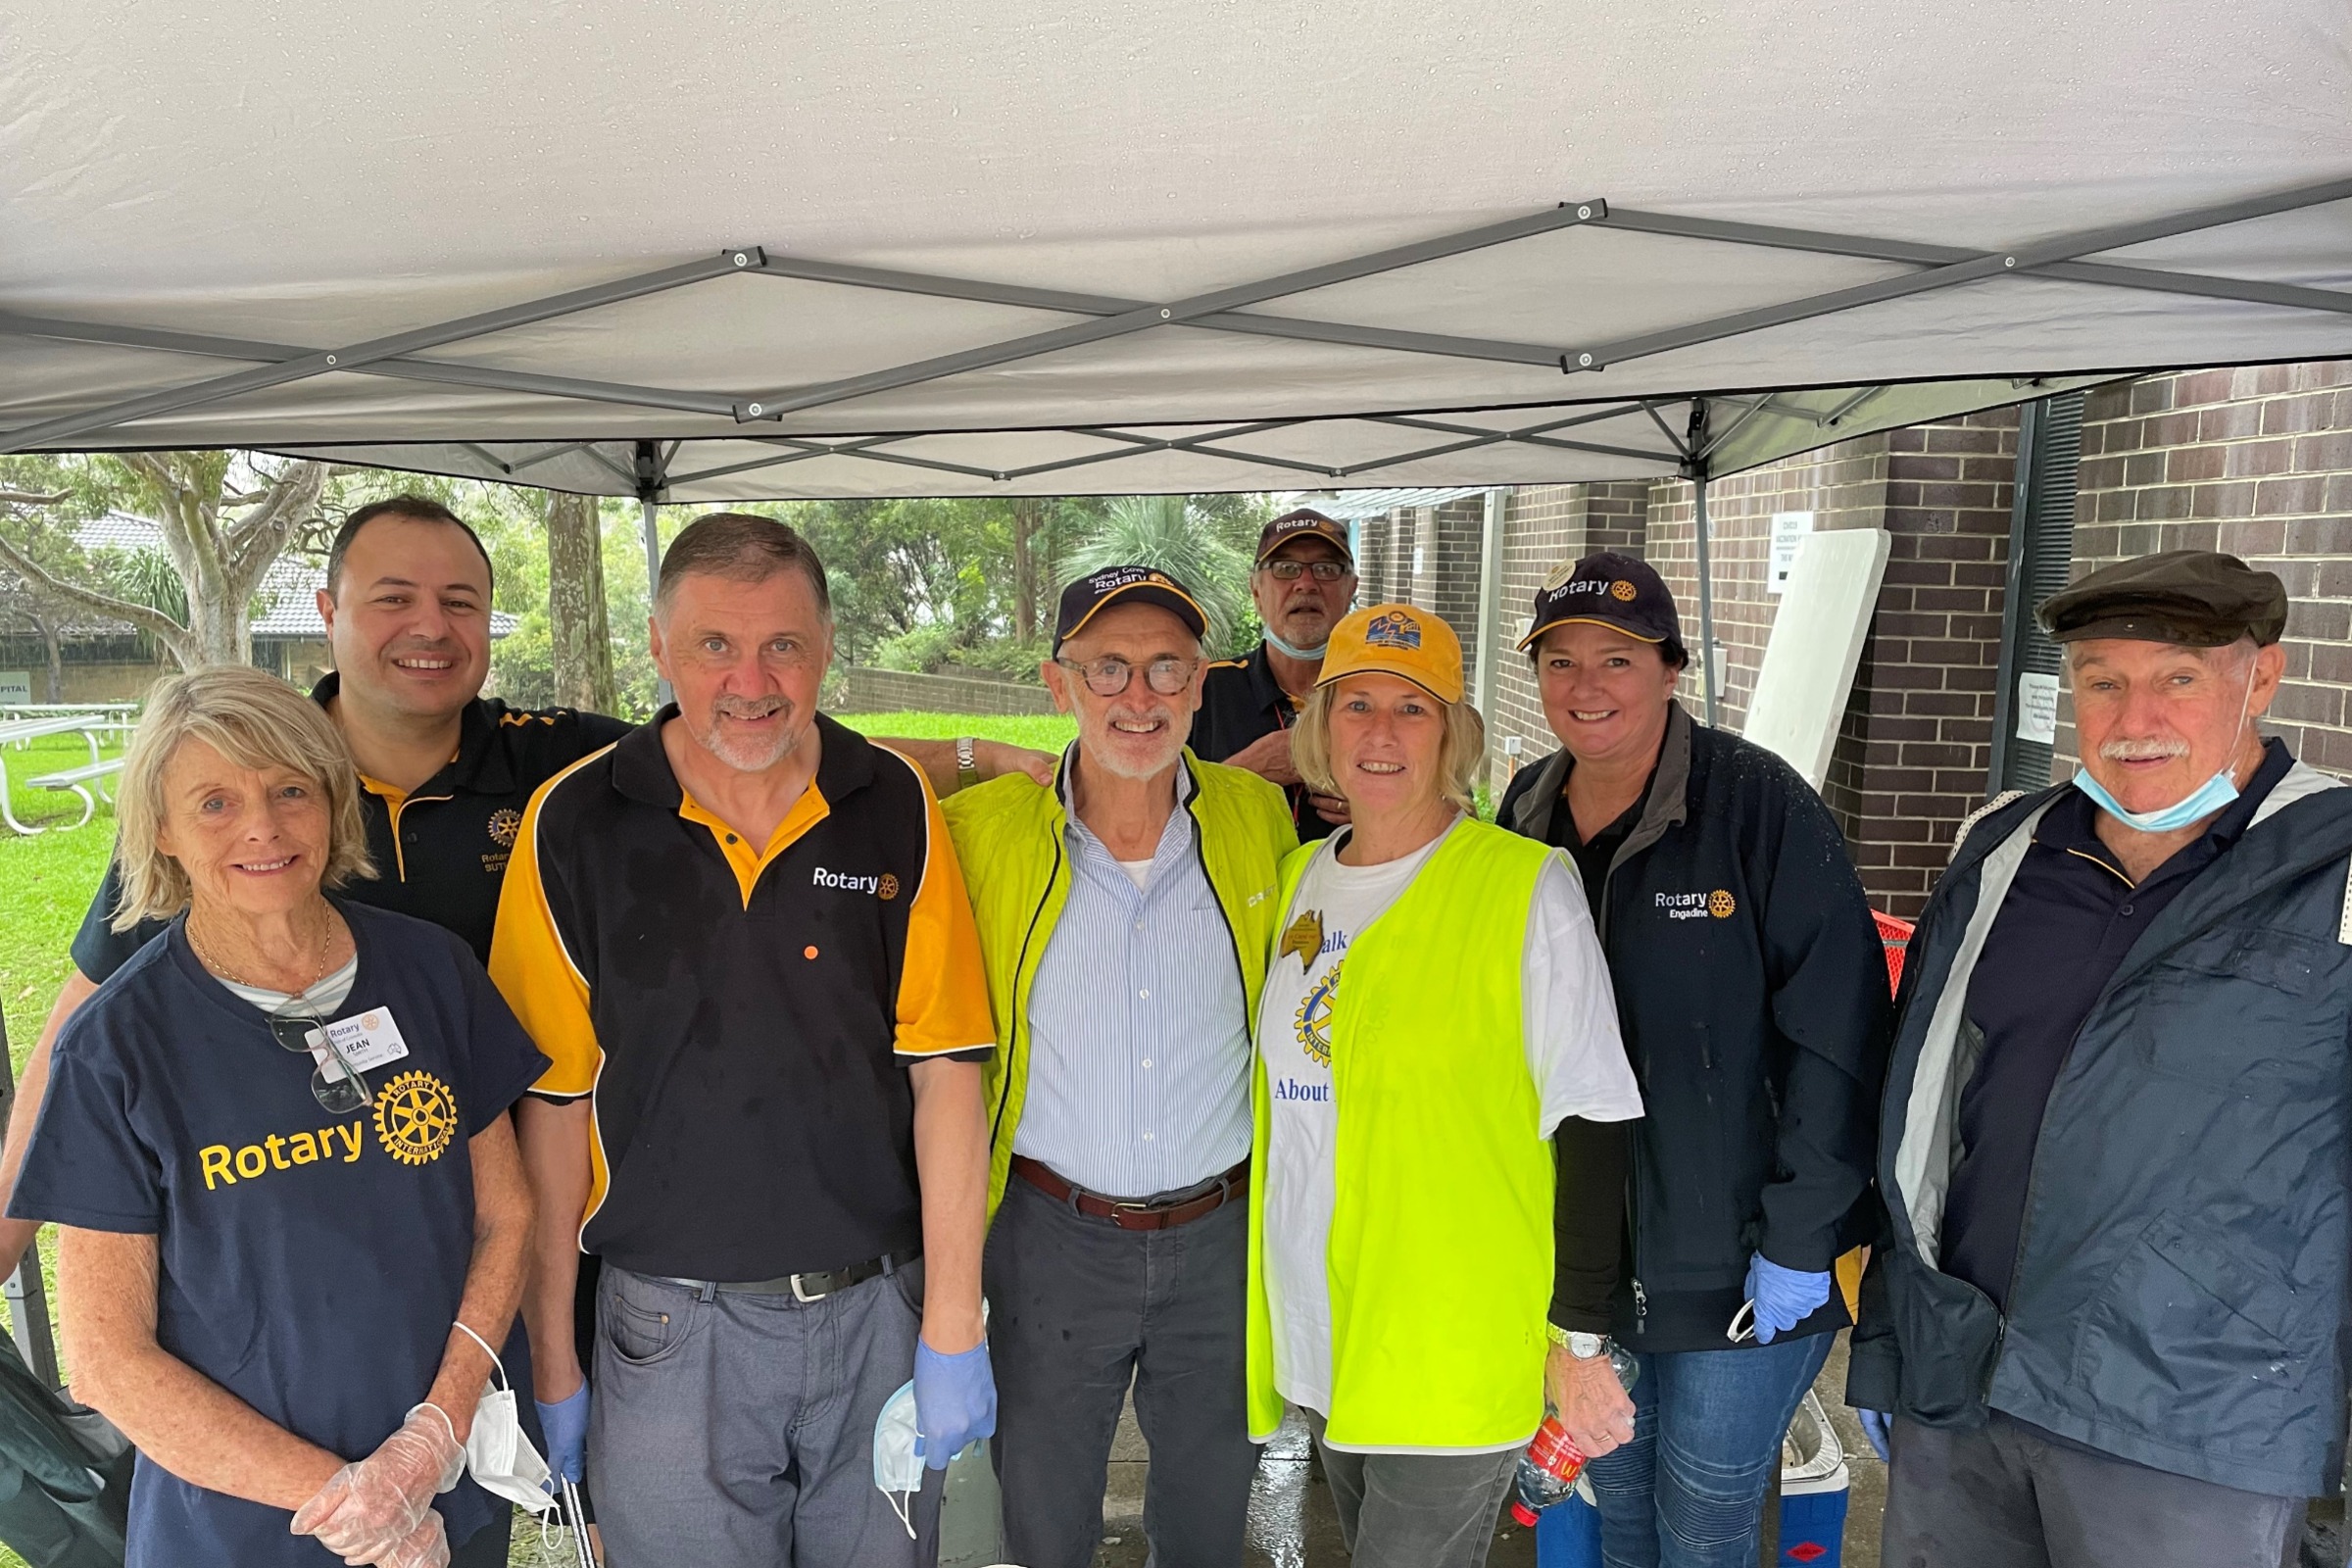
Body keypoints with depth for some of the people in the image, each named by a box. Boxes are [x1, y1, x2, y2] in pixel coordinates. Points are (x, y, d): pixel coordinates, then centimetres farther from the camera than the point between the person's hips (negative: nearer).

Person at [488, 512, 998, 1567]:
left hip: (881, 1311, 1)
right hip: (670, 1330, -1)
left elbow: (945, 1070, -6)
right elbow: (555, 1103, -3)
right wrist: (551, 1360, 0)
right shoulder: (575, 824, -7)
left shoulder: (897, 809, -5)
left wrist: (953, 1329, -7)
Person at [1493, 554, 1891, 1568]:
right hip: (1579, 1256, 5)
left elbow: (1837, 1034, -17)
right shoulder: (1525, 817, 1)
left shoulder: (1759, 805, -16)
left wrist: (1800, 1246, -17)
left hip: (1736, 1267, -4)